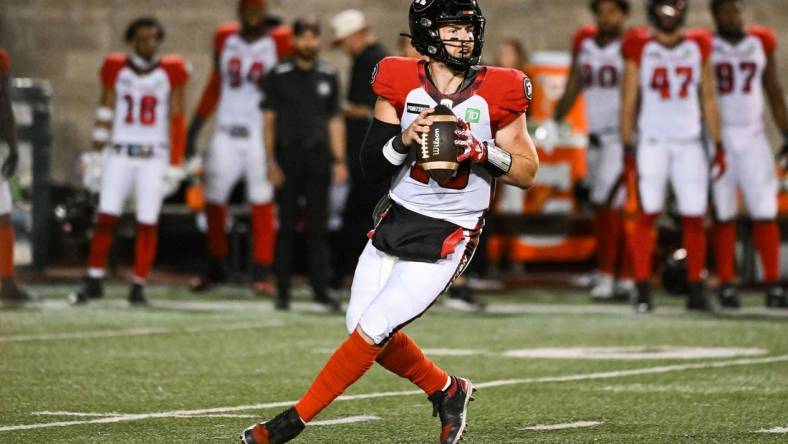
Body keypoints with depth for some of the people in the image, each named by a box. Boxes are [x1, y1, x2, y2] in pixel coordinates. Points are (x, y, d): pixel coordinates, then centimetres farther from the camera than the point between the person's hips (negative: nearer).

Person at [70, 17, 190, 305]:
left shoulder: (171, 72, -2)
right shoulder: (116, 69, 1)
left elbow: (176, 119, 3)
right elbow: (106, 112, 10)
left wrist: (175, 163, 1)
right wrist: (97, 151, 7)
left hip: (154, 156, -1)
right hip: (119, 154, 1)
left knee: (147, 222, -2)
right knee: (106, 216, -2)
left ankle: (139, 285, 6)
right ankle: (94, 281, 5)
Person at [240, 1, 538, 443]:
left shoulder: (496, 93, -9)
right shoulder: (401, 84, -4)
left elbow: (527, 172, -2)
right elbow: (373, 168, -3)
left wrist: (484, 152, -20)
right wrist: (403, 141, -22)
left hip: (447, 238, -4)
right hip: (396, 221, 4)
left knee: (372, 329, -9)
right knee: (364, 331, 6)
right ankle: (447, 392, 28)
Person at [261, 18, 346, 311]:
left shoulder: (328, 76, 10)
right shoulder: (279, 76, 1)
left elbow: (335, 120, 12)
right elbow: (269, 120, 0)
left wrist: (339, 160, 5)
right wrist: (271, 161, -7)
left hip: (318, 158, 2)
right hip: (288, 158, -2)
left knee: (317, 227, 2)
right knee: (286, 226, 1)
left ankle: (320, 289, 4)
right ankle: (282, 291, 6)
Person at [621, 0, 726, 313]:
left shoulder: (698, 47, 9)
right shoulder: (640, 48, 2)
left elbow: (708, 100, 13)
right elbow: (628, 100, 3)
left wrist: (718, 145, 9)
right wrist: (627, 146, -4)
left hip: (689, 143, 2)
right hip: (652, 142, -2)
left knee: (694, 217, -1)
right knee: (648, 214, -7)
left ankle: (696, 290, 6)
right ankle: (643, 290, -5)